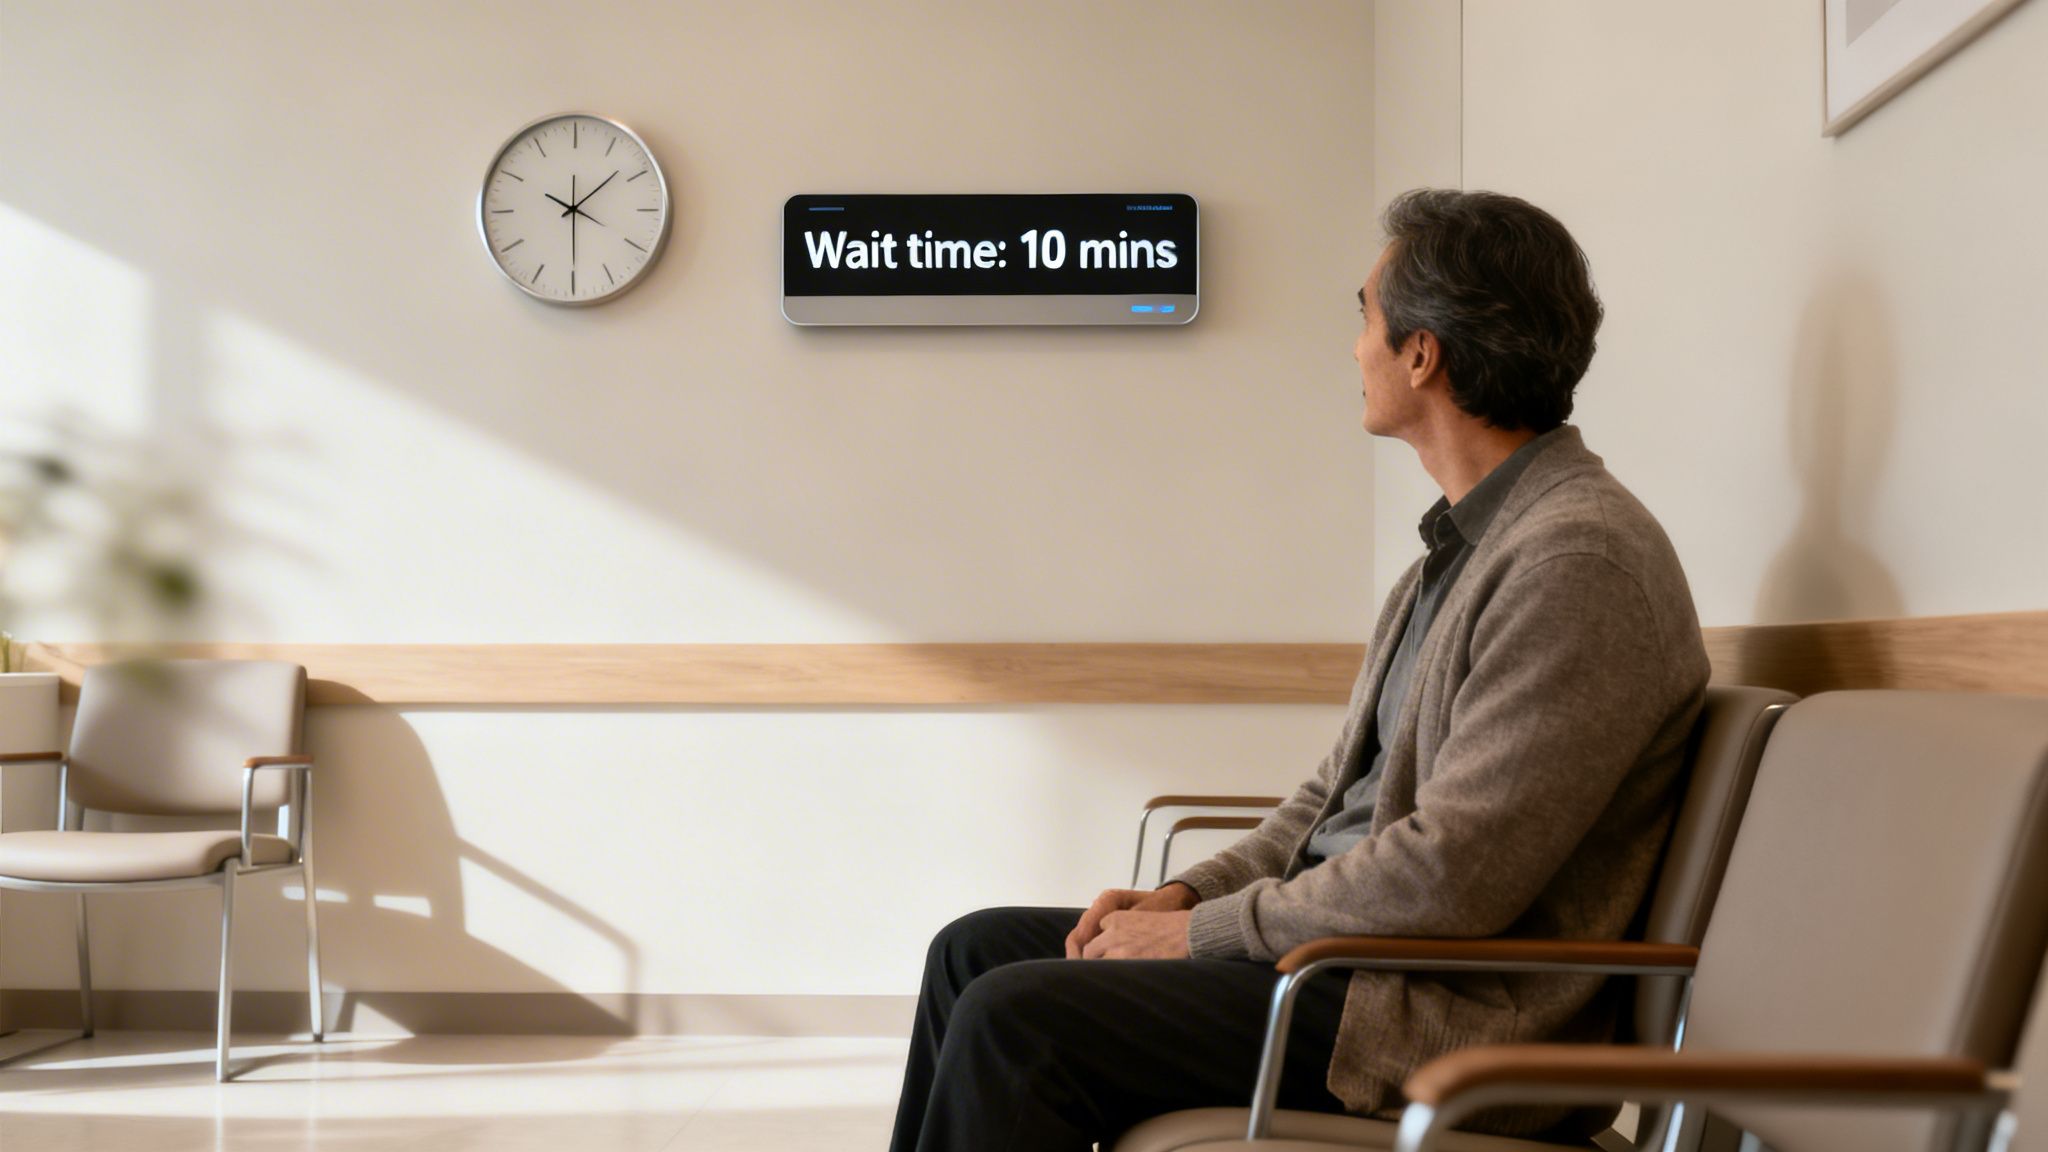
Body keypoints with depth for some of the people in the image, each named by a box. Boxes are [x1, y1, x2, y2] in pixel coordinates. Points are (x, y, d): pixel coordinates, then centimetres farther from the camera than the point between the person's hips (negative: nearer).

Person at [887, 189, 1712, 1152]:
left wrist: (1206, 931, -14)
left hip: (1447, 1024, -10)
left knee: (1015, 1022, -19)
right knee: (978, 950, 7)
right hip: (1340, 943, 10)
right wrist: (1190, 893, 4)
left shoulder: (1582, 558, -19)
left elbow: (1450, 877, -24)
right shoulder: (1467, 542, 15)